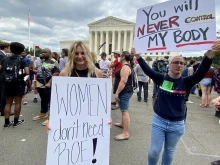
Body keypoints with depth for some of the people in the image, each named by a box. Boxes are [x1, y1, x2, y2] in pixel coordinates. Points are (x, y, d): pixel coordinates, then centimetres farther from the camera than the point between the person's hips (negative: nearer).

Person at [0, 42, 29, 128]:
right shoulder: (22, 60, -6)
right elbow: (27, 72, -17)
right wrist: (21, 74, 3)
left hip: (7, 83, 4)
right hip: (19, 83, -4)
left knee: (8, 103, 11)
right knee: (18, 102, 6)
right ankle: (16, 121, 14)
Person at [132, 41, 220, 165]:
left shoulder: (186, 82, -7)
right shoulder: (161, 78, -6)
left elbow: (201, 72, -21)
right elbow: (147, 70, -10)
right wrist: (137, 55, -19)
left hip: (177, 124, 1)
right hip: (159, 120, 0)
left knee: (170, 150, 20)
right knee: (154, 150, 9)